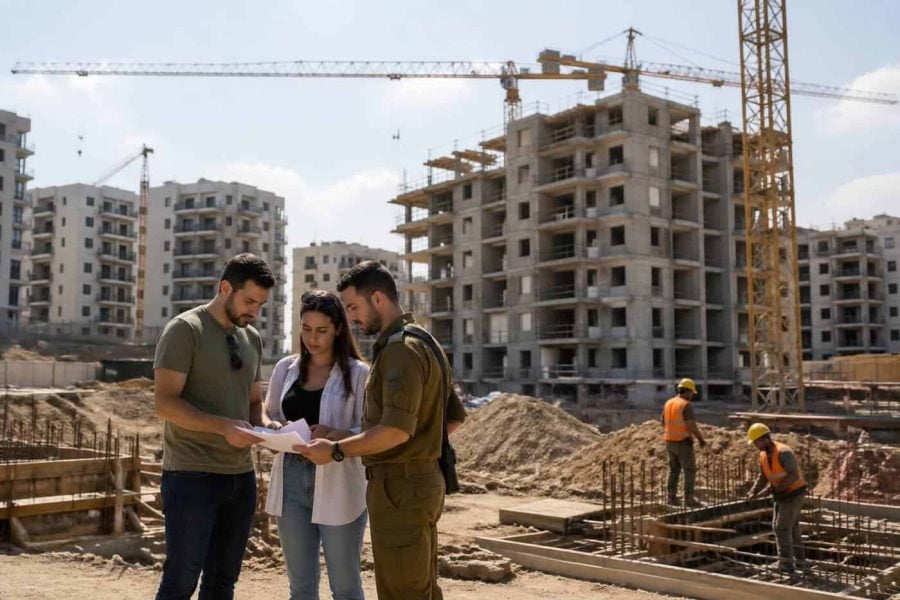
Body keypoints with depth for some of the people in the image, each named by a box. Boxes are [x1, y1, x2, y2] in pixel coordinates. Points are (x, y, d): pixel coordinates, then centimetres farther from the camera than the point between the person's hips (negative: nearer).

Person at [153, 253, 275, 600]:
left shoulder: (252, 339, 12)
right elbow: (165, 402, -15)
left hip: (241, 475, 7)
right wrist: (224, 426, -25)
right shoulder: (185, 329, -8)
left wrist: (263, 424, -2)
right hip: (191, 475, -7)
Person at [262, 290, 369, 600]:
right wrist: (272, 427, -8)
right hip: (292, 480, 4)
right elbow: (268, 412, 15)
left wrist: (336, 435, -26)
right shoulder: (285, 368, 8)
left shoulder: (357, 373, -5)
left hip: (337, 485, -4)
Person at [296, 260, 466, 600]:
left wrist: (336, 451, -19)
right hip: (422, 480, 10)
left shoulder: (401, 349, -17)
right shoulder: (422, 342, 15)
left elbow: (396, 429, -27)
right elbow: (455, 416, 20)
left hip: (400, 486, -10)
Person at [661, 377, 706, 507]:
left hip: (670, 442, 7)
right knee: (690, 471, 0)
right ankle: (689, 499, -2)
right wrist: (701, 439, -6)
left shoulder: (668, 403, 7)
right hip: (683, 443, -7)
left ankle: (672, 497, 14)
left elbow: (664, 423, 14)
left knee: (674, 470, 16)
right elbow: (692, 426, -20)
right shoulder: (686, 405, -17)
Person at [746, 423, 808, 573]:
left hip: (794, 493, -9)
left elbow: (794, 476, -32)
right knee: (791, 528, 16)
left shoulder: (784, 452, -25)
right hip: (781, 495, 9)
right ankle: (800, 562, 26)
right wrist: (753, 492, -8)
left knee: (782, 527, -11)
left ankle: (786, 564, -6)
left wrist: (774, 488, -33)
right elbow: (763, 477, 7)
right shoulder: (763, 455, 2)